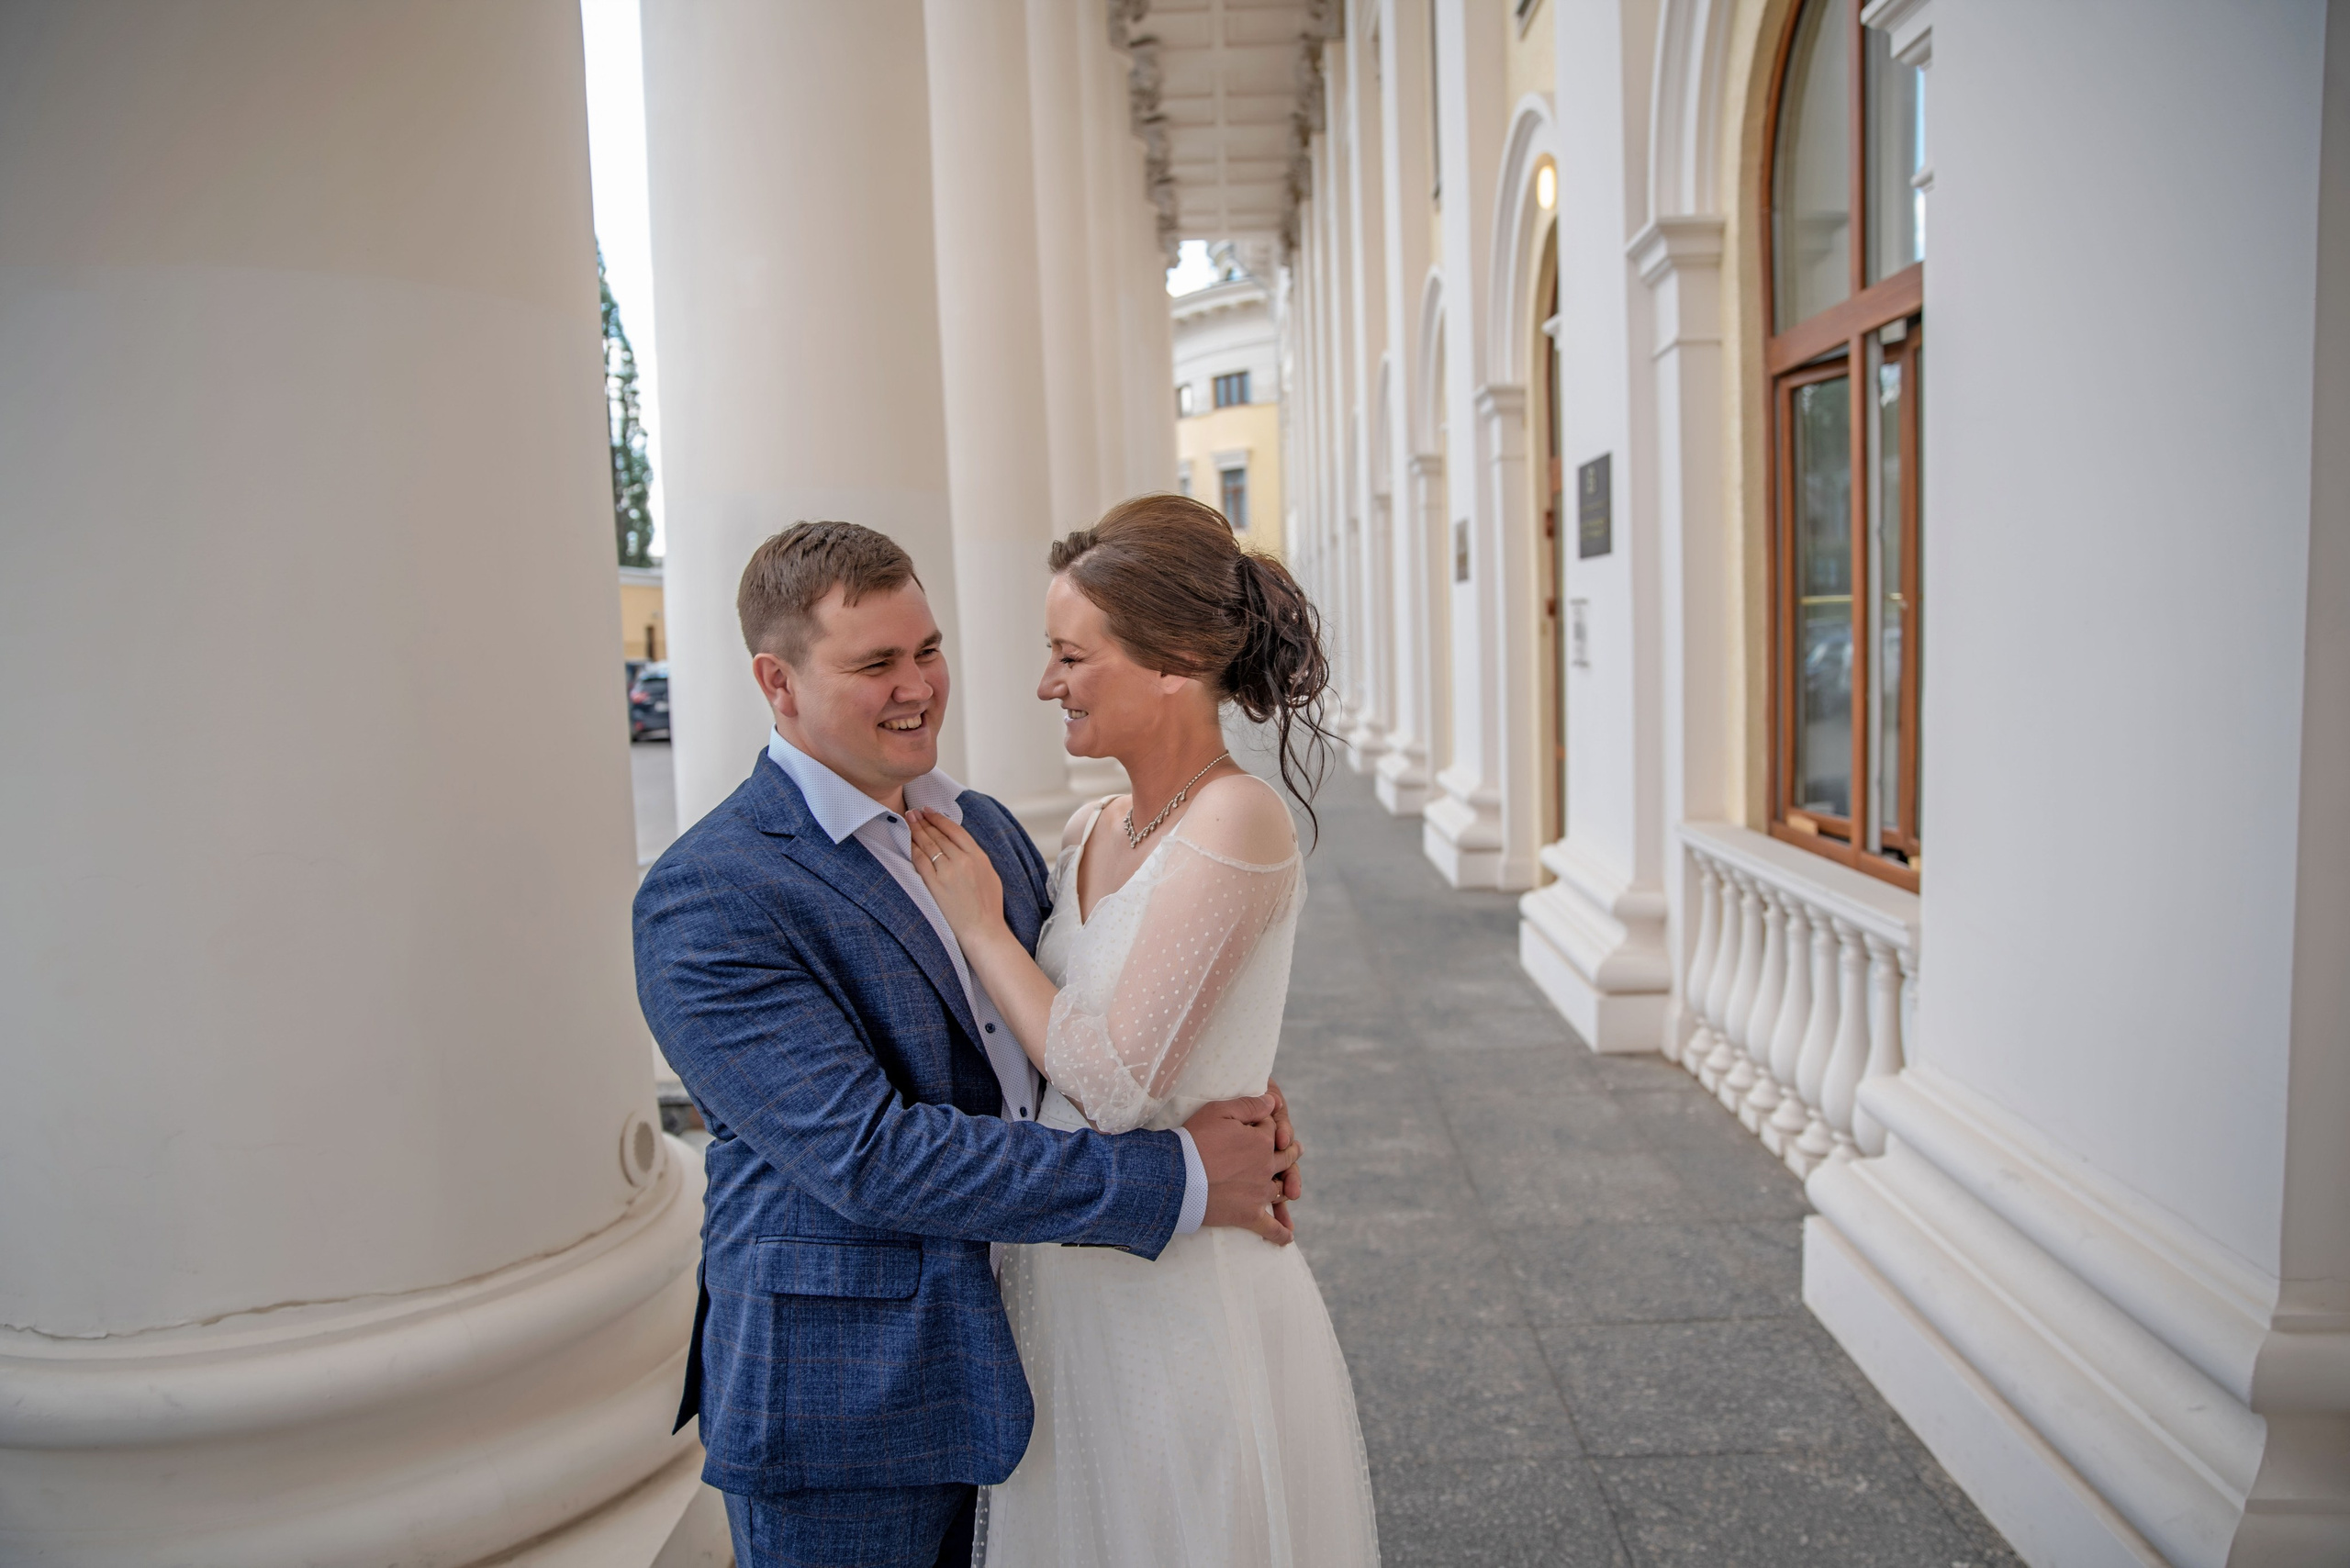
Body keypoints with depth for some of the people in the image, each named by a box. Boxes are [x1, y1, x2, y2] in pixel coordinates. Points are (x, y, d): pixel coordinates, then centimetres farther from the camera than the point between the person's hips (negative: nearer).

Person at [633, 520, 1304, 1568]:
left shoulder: (985, 827, 5)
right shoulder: (705, 899, -19)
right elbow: (867, 1156, -25)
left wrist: (1233, 1104, -8)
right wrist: (1179, 1178, -24)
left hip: (1015, 1360, 7)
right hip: (845, 1408, -6)